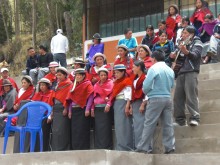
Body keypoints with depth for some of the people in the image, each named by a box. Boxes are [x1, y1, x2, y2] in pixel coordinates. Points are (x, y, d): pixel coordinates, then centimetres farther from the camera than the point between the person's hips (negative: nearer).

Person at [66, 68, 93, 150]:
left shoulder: (87, 84, -1)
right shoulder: (74, 85, 18)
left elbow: (90, 97, -10)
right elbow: (70, 99, 18)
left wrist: (87, 109, -18)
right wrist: (70, 110, 9)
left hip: (83, 110, -6)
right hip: (74, 110, 6)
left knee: (82, 130, -9)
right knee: (74, 130, 5)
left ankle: (83, 148, -6)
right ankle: (75, 148, 9)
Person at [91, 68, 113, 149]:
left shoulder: (110, 83, 2)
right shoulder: (96, 85, 19)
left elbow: (111, 94, -8)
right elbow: (94, 96, 18)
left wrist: (108, 104, -21)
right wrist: (92, 108, 12)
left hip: (105, 108, -5)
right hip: (97, 109, 5)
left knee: (105, 128, -9)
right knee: (98, 128, 3)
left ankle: (106, 146, -6)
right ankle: (98, 146, 8)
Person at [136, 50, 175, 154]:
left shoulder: (154, 68, -8)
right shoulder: (170, 70, 10)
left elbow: (146, 86, -10)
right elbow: (171, 85, 14)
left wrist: (146, 92, 9)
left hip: (155, 98, -5)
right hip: (168, 98, 6)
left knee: (149, 124, -3)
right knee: (168, 124, 7)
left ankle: (143, 147, -2)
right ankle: (170, 147, 5)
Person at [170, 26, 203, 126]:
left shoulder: (196, 42, 4)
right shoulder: (183, 43, 26)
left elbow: (195, 55, -15)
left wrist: (186, 52, -35)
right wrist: (174, 56, 3)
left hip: (191, 72, -7)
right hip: (181, 72, 7)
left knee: (191, 96, -16)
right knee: (178, 97, 0)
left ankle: (195, 118, -19)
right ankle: (180, 119, 2)